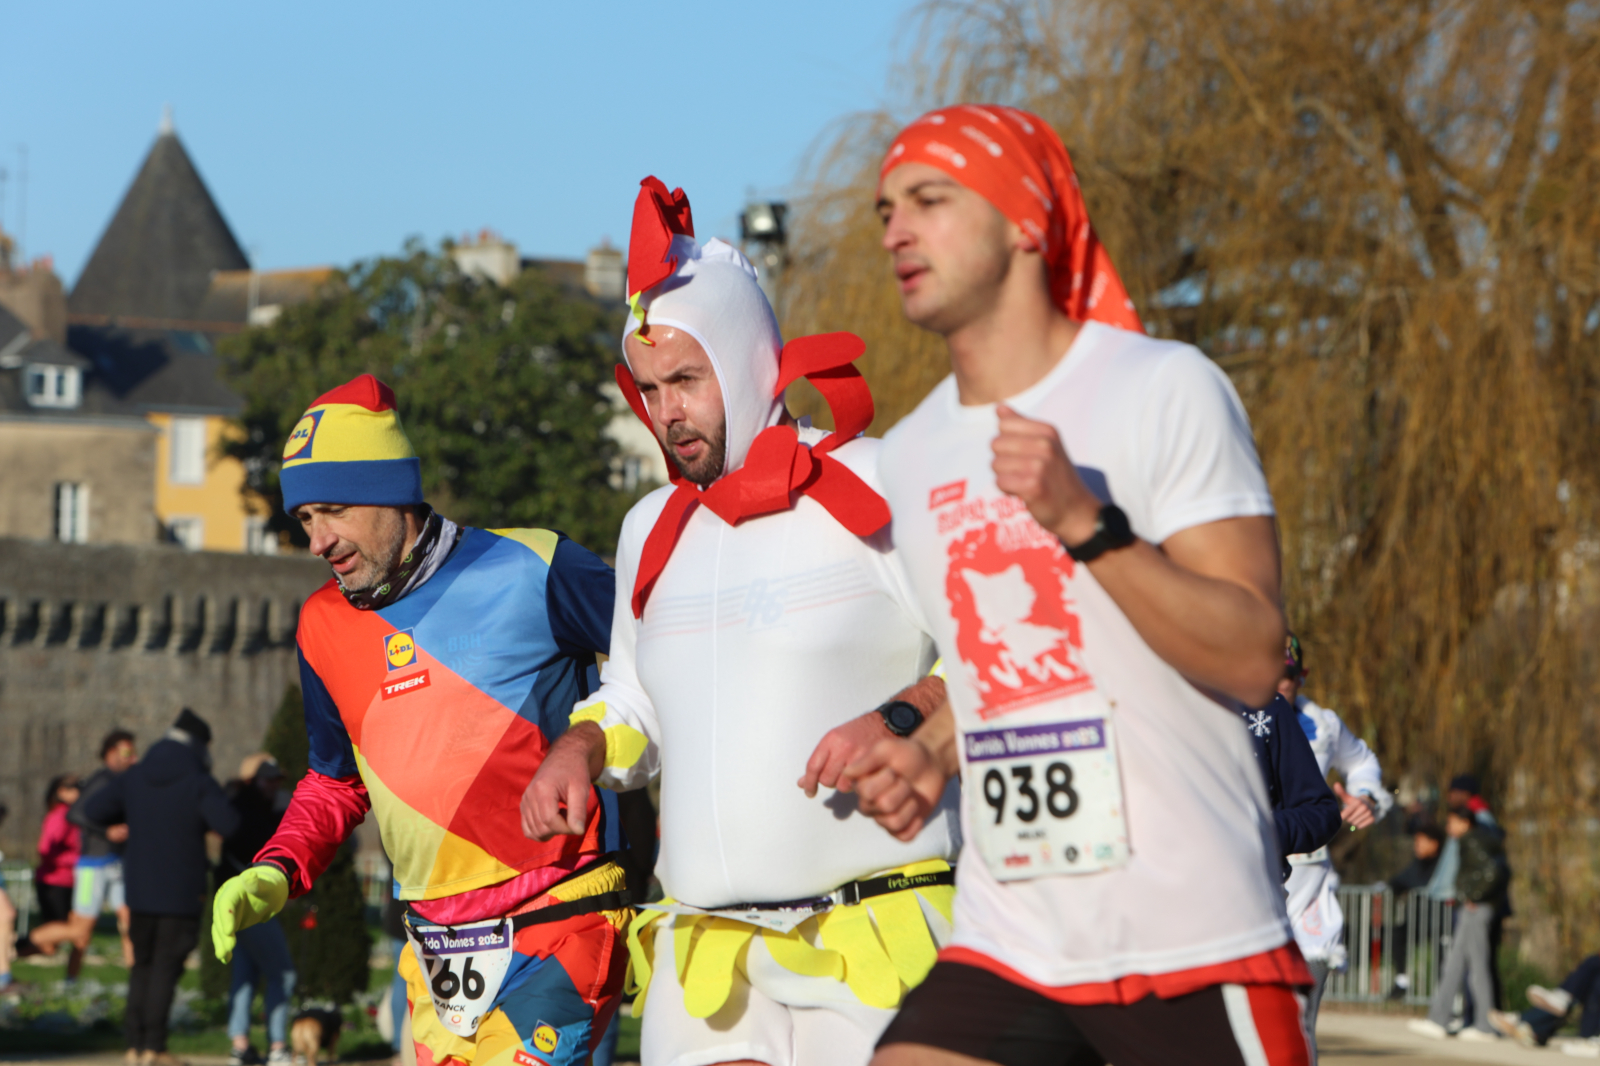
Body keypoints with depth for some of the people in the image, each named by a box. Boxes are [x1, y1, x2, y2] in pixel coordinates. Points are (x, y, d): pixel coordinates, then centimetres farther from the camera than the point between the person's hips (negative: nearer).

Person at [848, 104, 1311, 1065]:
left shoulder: (1164, 391, -7)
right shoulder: (907, 456, 13)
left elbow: (1252, 657, -14)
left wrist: (1082, 520, -23)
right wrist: (936, 759, 7)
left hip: (1195, 949, -5)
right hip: (1006, 947, 5)